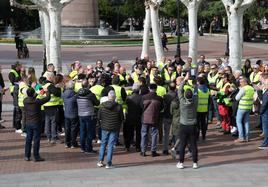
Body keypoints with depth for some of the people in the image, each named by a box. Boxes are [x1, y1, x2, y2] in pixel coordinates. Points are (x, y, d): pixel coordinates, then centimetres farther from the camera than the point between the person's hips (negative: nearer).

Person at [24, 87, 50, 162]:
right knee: (36, 139, 2)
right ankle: (36, 157, 6)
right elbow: (48, 98, -8)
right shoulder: (37, 101, -17)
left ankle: (27, 156, 18)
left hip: (28, 123, 5)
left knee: (28, 139, 13)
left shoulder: (25, 101, -5)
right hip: (36, 123, -5)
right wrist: (47, 91, 10)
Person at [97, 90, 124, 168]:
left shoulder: (102, 105, -7)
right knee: (111, 145, 3)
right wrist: (118, 125, 16)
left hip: (104, 127, 2)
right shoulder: (118, 107, -12)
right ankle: (109, 164, 4)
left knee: (103, 144, 16)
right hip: (114, 129, -2)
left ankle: (100, 161, 18)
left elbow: (99, 117, 0)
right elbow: (122, 118, -3)